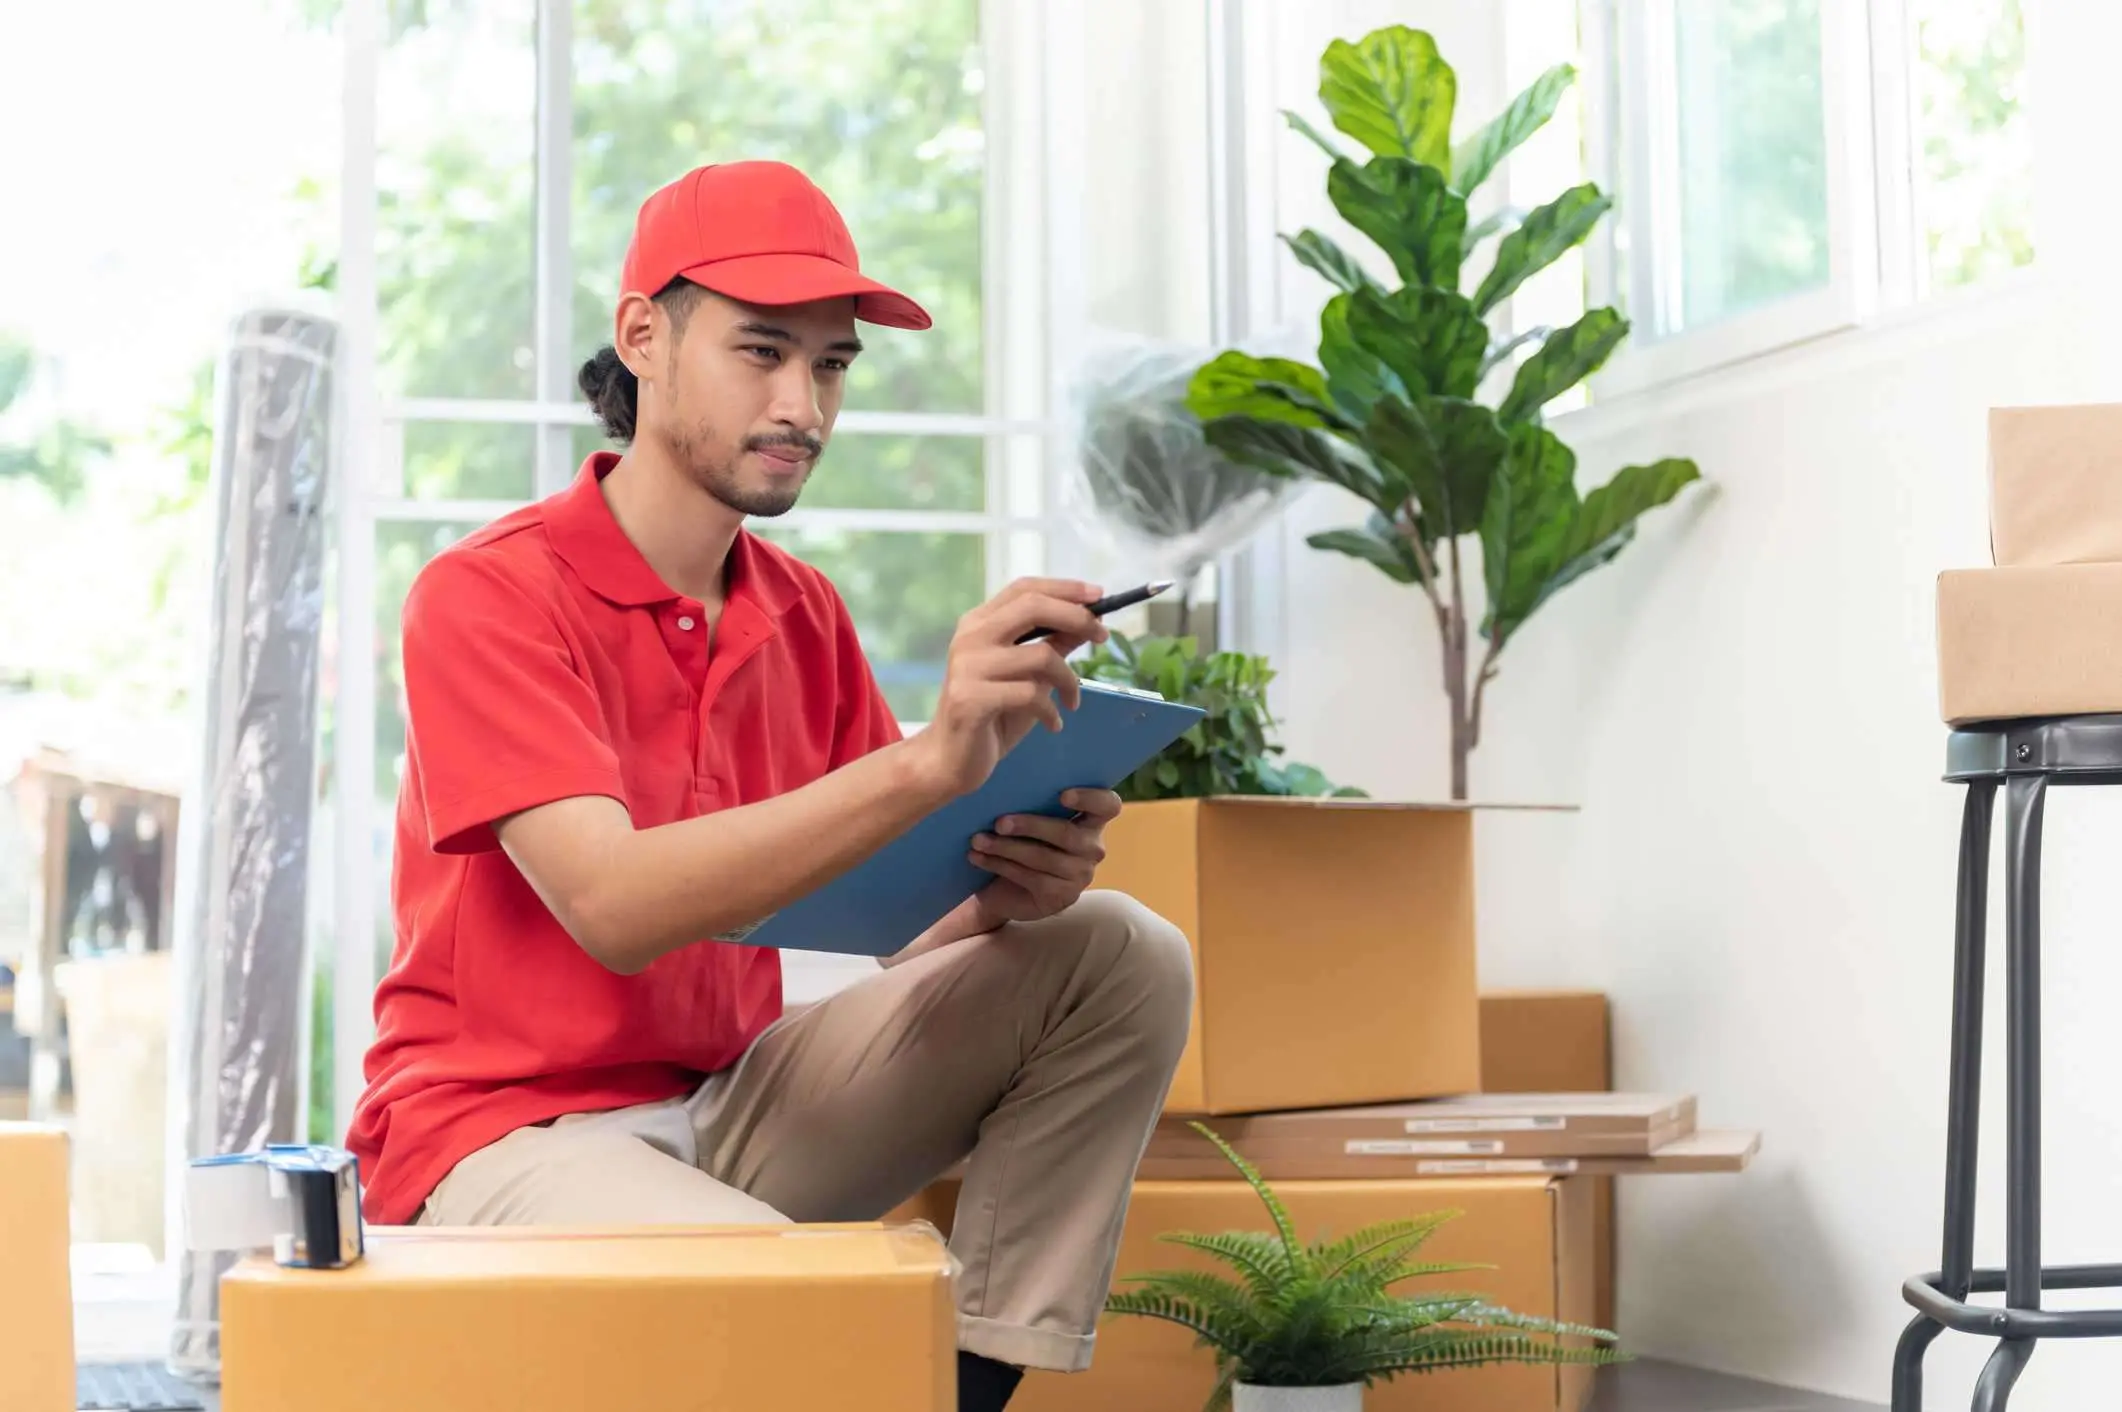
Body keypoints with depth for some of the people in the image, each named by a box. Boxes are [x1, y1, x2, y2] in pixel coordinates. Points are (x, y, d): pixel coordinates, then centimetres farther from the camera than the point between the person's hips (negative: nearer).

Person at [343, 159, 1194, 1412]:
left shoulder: (803, 613, 8)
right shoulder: (487, 596, -11)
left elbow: (888, 922, 6)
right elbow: (613, 904, -26)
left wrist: (1005, 895, -19)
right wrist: (929, 761, -35)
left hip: (729, 1108, 7)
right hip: (512, 1136, -7)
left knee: (1124, 958, -7)